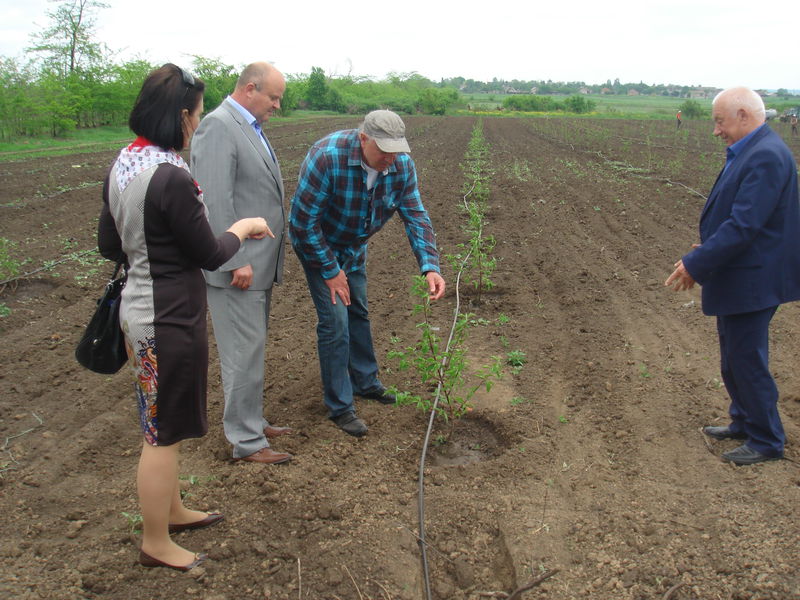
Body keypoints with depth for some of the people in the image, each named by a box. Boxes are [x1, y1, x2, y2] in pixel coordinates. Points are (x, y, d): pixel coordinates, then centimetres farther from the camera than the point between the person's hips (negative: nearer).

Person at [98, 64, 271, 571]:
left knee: (164, 426, 24)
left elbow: (110, 245, 12)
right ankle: (157, 544, 25)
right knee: (165, 433, 7)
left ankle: (172, 509, 43)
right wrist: (243, 228, 2)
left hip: (140, 308, 9)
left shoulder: (123, 165, 3)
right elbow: (211, 256, -16)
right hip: (170, 319, -9)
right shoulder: (172, 178, -25)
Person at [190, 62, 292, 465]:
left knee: (251, 350, 17)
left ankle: (252, 421, 30)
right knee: (244, 352, -1)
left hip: (258, 264, 10)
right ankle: (246, 441, 10)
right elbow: (215, 202, -21)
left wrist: (261, 259, 16)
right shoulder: (218, 126, -15)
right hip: (238, 267, -10)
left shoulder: (249, 127, 15)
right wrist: (236, 262, -22)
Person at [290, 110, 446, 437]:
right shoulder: (327, 157, -35)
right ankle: (339, 407, 2)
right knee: (335, 321, -10)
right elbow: (303, 220, -29)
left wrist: (430, 267, -27)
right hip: (316, 244, -6)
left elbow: (416, 217, -13)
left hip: (354, 245, 6)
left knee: (358, 312, 17)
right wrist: (330, 271, -21)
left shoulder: (402, 165, -18)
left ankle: (366, 382, 36)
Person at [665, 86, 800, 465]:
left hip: (751, 281, -10)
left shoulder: (766, 156, -23)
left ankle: (766, 441, 18)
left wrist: (696, 264, -23)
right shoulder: (750, 151, 9)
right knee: (734, 357, 21)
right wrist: (706, 248, 12)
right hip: (737, 277, 10)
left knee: (746, 359, 2)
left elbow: (745, 225, -27)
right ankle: (744, 422, 38)